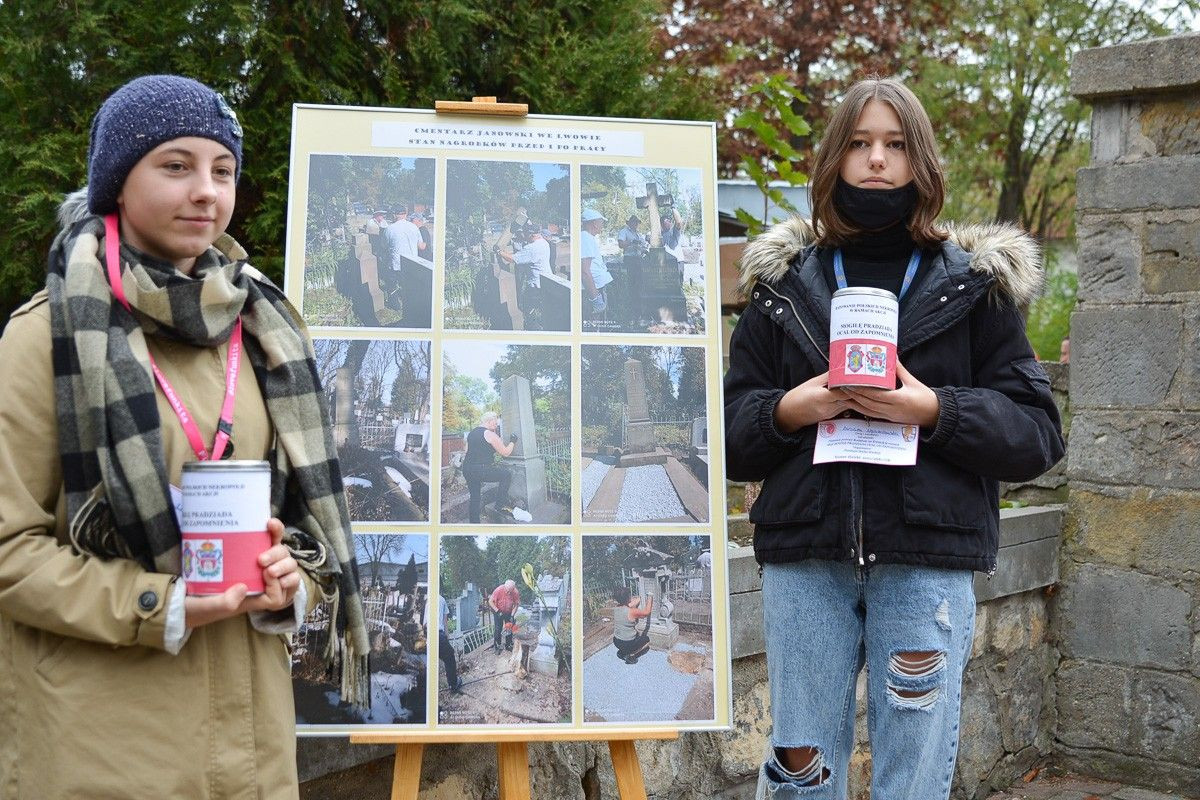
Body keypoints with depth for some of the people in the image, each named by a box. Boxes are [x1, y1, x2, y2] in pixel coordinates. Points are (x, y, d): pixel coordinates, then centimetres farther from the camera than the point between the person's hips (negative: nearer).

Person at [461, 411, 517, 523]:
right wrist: (512, 442, 11)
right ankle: (500, 505, 3)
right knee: (506, 474, 6)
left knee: (475, 498, 16)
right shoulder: (490, 435, -8)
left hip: (467, 469, 8)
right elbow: (505, 453, -3)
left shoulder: (472, 433, 17)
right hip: (481, 470, -8)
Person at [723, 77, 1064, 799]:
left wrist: (935, 411, -14)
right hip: (804, 562, 1)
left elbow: (1038, 433, 1)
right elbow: (727, 430, 9)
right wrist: (788, 411, -11)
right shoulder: (786, 285, 11)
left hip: (927, 562, -1)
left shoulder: (974, 286, 8)